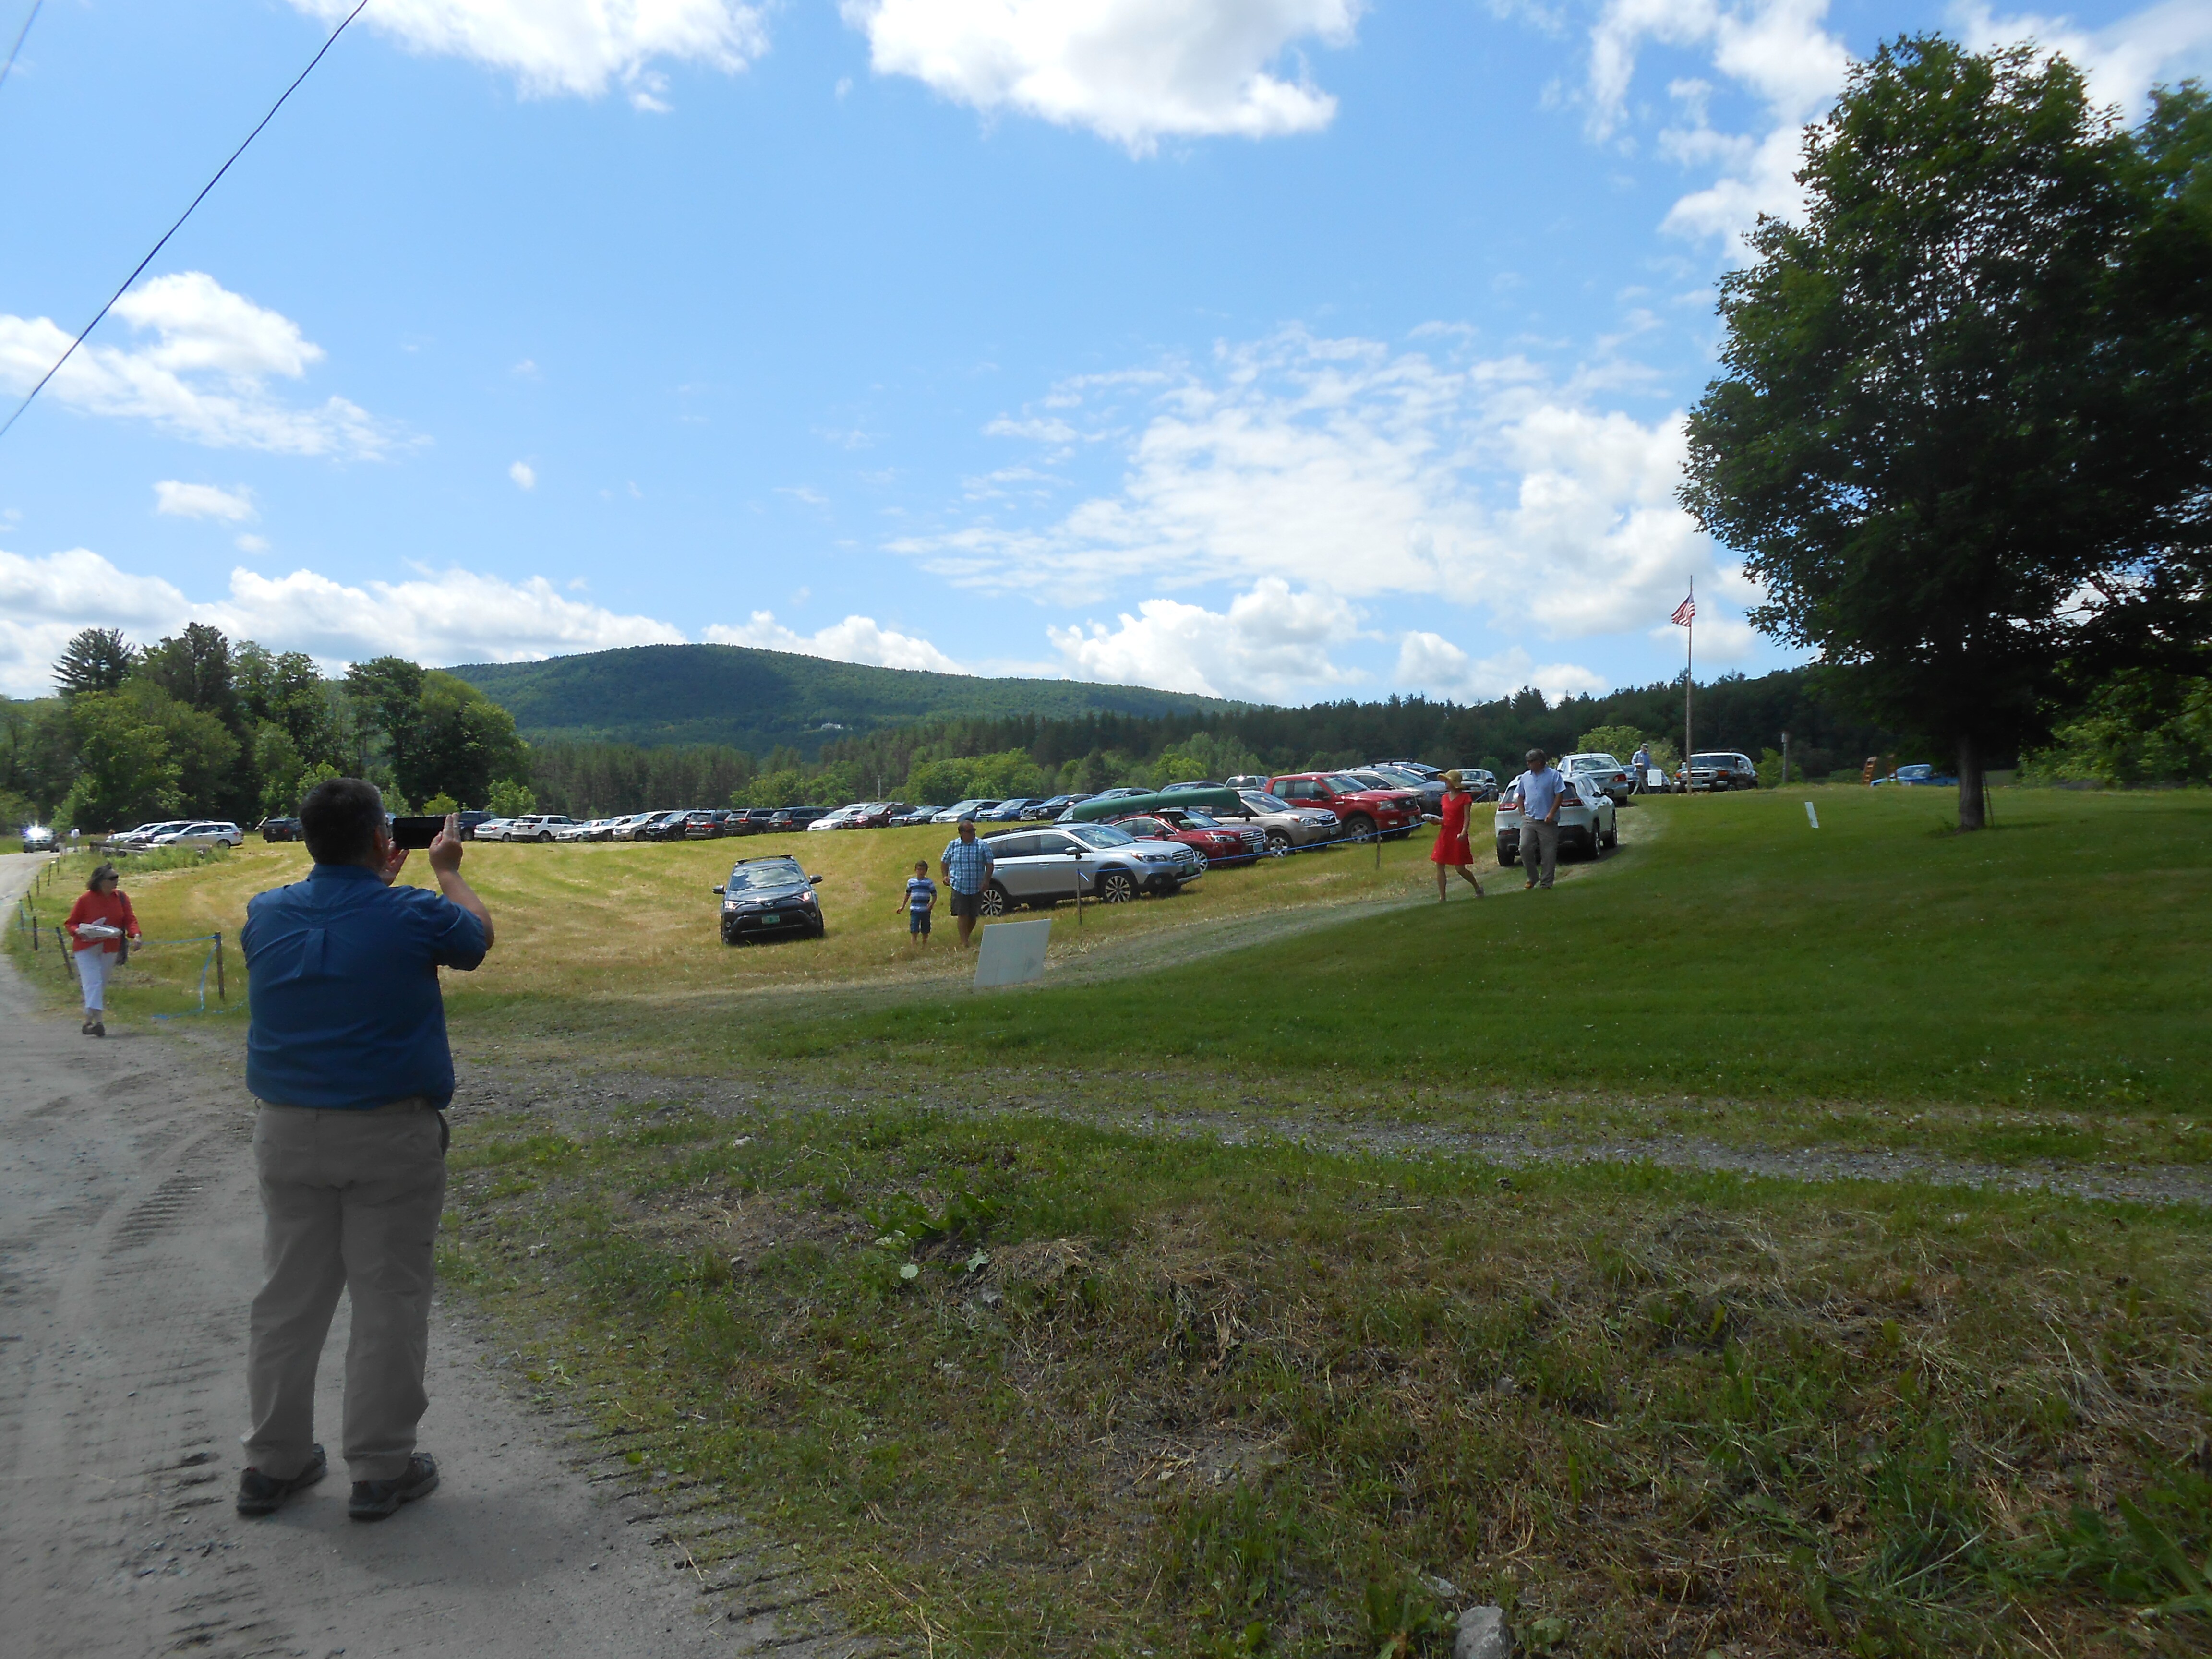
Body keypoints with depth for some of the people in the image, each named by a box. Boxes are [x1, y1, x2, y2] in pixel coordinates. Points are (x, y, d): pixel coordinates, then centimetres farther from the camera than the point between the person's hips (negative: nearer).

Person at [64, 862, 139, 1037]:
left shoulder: (121, 898, 1)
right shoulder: (85, 899, -8)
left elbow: (130, 920, 0)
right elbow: (71, 923, 0)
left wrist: (135, 934, -19)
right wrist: (79, 933, -21)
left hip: (110, 949, 4)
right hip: (87, 948, -4)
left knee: (102, 985, 10)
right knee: (93, 982, -14)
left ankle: (88, 1021, 21)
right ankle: (98, 1021, -22)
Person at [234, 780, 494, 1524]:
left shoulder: (266, 916, 0)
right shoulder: (414, 916, -13)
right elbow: (478, 935, 9)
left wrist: (376, 880, 30)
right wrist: (446, 869, 24)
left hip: (288, 1134, 5)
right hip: (390, 1136, -5)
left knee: (289, 1298, 15)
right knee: (388, 1301, 5)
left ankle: (274, 1462, 27)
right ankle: (381, 1470, 14)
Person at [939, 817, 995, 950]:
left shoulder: (983, 846, 0)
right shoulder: (953, 845, 4)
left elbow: (989, 865, 0)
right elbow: (944, 862, 16)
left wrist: (986, 881, -13)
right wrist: (946, 876, 0)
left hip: (977, 888, 1)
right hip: (959, 887, -1)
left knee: (973, 916, 8)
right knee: (962, 915, -7)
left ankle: (966, 937, 29)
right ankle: (964, 943, -3)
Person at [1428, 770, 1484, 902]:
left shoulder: (1465, 798, -5)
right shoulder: (1445, 798, 13)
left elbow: (1467, 818, -11)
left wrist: (1463, 833, -25)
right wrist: (1438, 821, 0)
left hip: (1458, 836, -6)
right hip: (1445, 834, 6)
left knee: (1460, 868, -4)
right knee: (1440, 866, -1)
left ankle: (1478, 887, 21)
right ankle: (1442, 897, 2)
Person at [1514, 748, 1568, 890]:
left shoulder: (1553, 775, -1)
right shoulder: (1525, 777, 13)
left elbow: (1559, 795, -5)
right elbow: (1521, 797, 21)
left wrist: (1552, 813, -14)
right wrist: (1523, 814, 8)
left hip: (1547, 821, -4)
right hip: (1529, 819, 4)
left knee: (1548, 854, -1)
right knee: (1524, 848, -8)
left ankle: (1546, 884, 7)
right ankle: (1532, 879, 9)